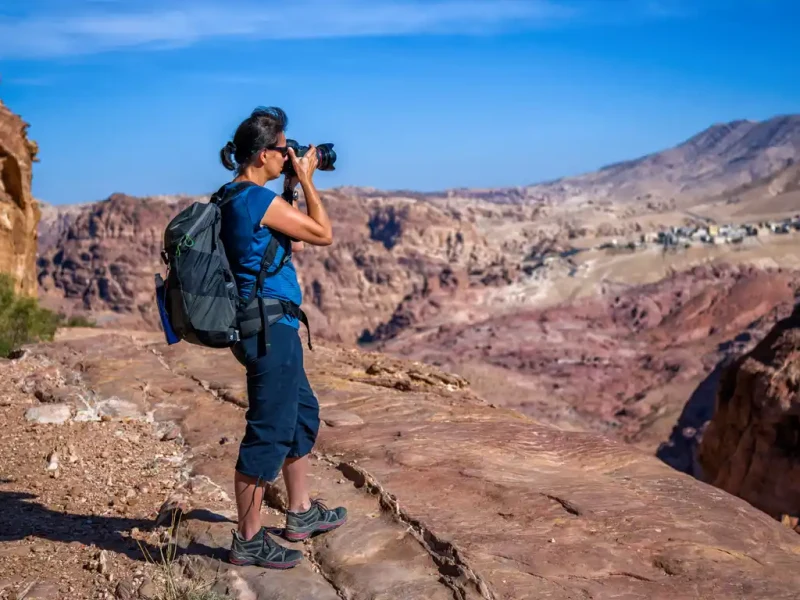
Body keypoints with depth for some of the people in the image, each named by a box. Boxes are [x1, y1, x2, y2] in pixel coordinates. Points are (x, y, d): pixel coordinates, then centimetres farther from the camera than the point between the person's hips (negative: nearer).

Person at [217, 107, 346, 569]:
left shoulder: (236, 197, 11)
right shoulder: (258, 199, -19)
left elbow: (291, 244, 20)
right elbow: (323, 234, -12)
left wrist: (293, 189, 15)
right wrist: (306, 179, -3)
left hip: (268, 327, 11)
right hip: (270, 327, -11)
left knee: (303, 414, 22)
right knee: (270, 432, -2)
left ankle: (301, 514, 34)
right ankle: (248, 541, 9)